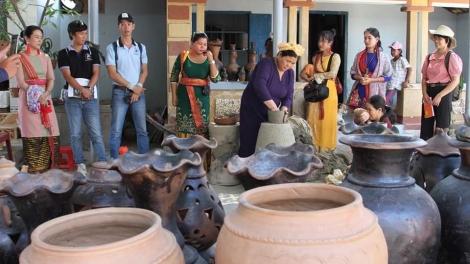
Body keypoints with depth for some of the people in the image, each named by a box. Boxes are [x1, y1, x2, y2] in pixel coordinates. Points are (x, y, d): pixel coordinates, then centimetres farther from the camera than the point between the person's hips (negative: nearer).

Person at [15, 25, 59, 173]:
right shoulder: (20, 58, 0)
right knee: (32, 134, -7)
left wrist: (46, 94, -13)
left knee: (49, 133, 0)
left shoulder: (45, 58, 14)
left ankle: (48, 167, 6)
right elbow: (20, 82, -7)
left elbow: (51, 79, 6)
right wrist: (36, 96, -17)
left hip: (45, 98, 5)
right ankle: (34, 169, -4)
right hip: (29, 99, -4)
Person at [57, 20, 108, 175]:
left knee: (96, 132, -3)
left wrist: (88, 89, -12)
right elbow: (67, 76, -5)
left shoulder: (92, 52, 10)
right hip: (73, 98, -1)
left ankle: (103, 161, -4)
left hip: (91, 98, 1)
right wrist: (82, 90, -17)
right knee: (75, 133, 1)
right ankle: (80, 164, 6)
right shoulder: (64, 54, 4)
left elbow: (96, 73, 3)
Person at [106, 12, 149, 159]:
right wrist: (131, 86, -11)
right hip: (120, 92, -3)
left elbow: (144, 71, 8)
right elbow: (112, 74, -7)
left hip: (138, 92, 3)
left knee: (142, 130, 5)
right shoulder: (112, 48, -1)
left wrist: (138, 88, -8)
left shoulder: (141, 47, 9)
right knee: (116, 131, -1)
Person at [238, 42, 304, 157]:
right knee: (250, 145, -4)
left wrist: (283, 111, -21)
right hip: (252, 111, -6)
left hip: (269, 114, 6)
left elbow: (288, 97, 0)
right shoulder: (266, 63, -19)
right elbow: (259, 85, -35)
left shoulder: (290, 73, 1)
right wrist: (274, 108, -37)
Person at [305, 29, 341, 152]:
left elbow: (332, 74, -15)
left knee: (327, 120, -2)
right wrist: (311, 78, 2)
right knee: (313, 119, 1)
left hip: (328, 90, -5)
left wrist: (316, 75, -10)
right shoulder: (316, 57, 14)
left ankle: (326, 148, 5)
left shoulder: (335, 57, -2)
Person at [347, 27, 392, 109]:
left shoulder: (383, 56, -1)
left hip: (375, 92, -3)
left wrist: (371, 80, -12)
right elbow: (353, 73, 12)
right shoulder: (359, 55, 9)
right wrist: (360, 78, -10)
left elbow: (388, 77, -1)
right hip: (360, 91, 3)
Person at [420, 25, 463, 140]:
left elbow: (456, 80, -11)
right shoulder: (430, 57, 10)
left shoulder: (452, 57, -6)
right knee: (426, 125, 5)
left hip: (443, 93, -5)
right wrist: (425, 93, -4)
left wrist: (439, 96, -17)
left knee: (442, 126, -1)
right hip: (429, 93, 5)